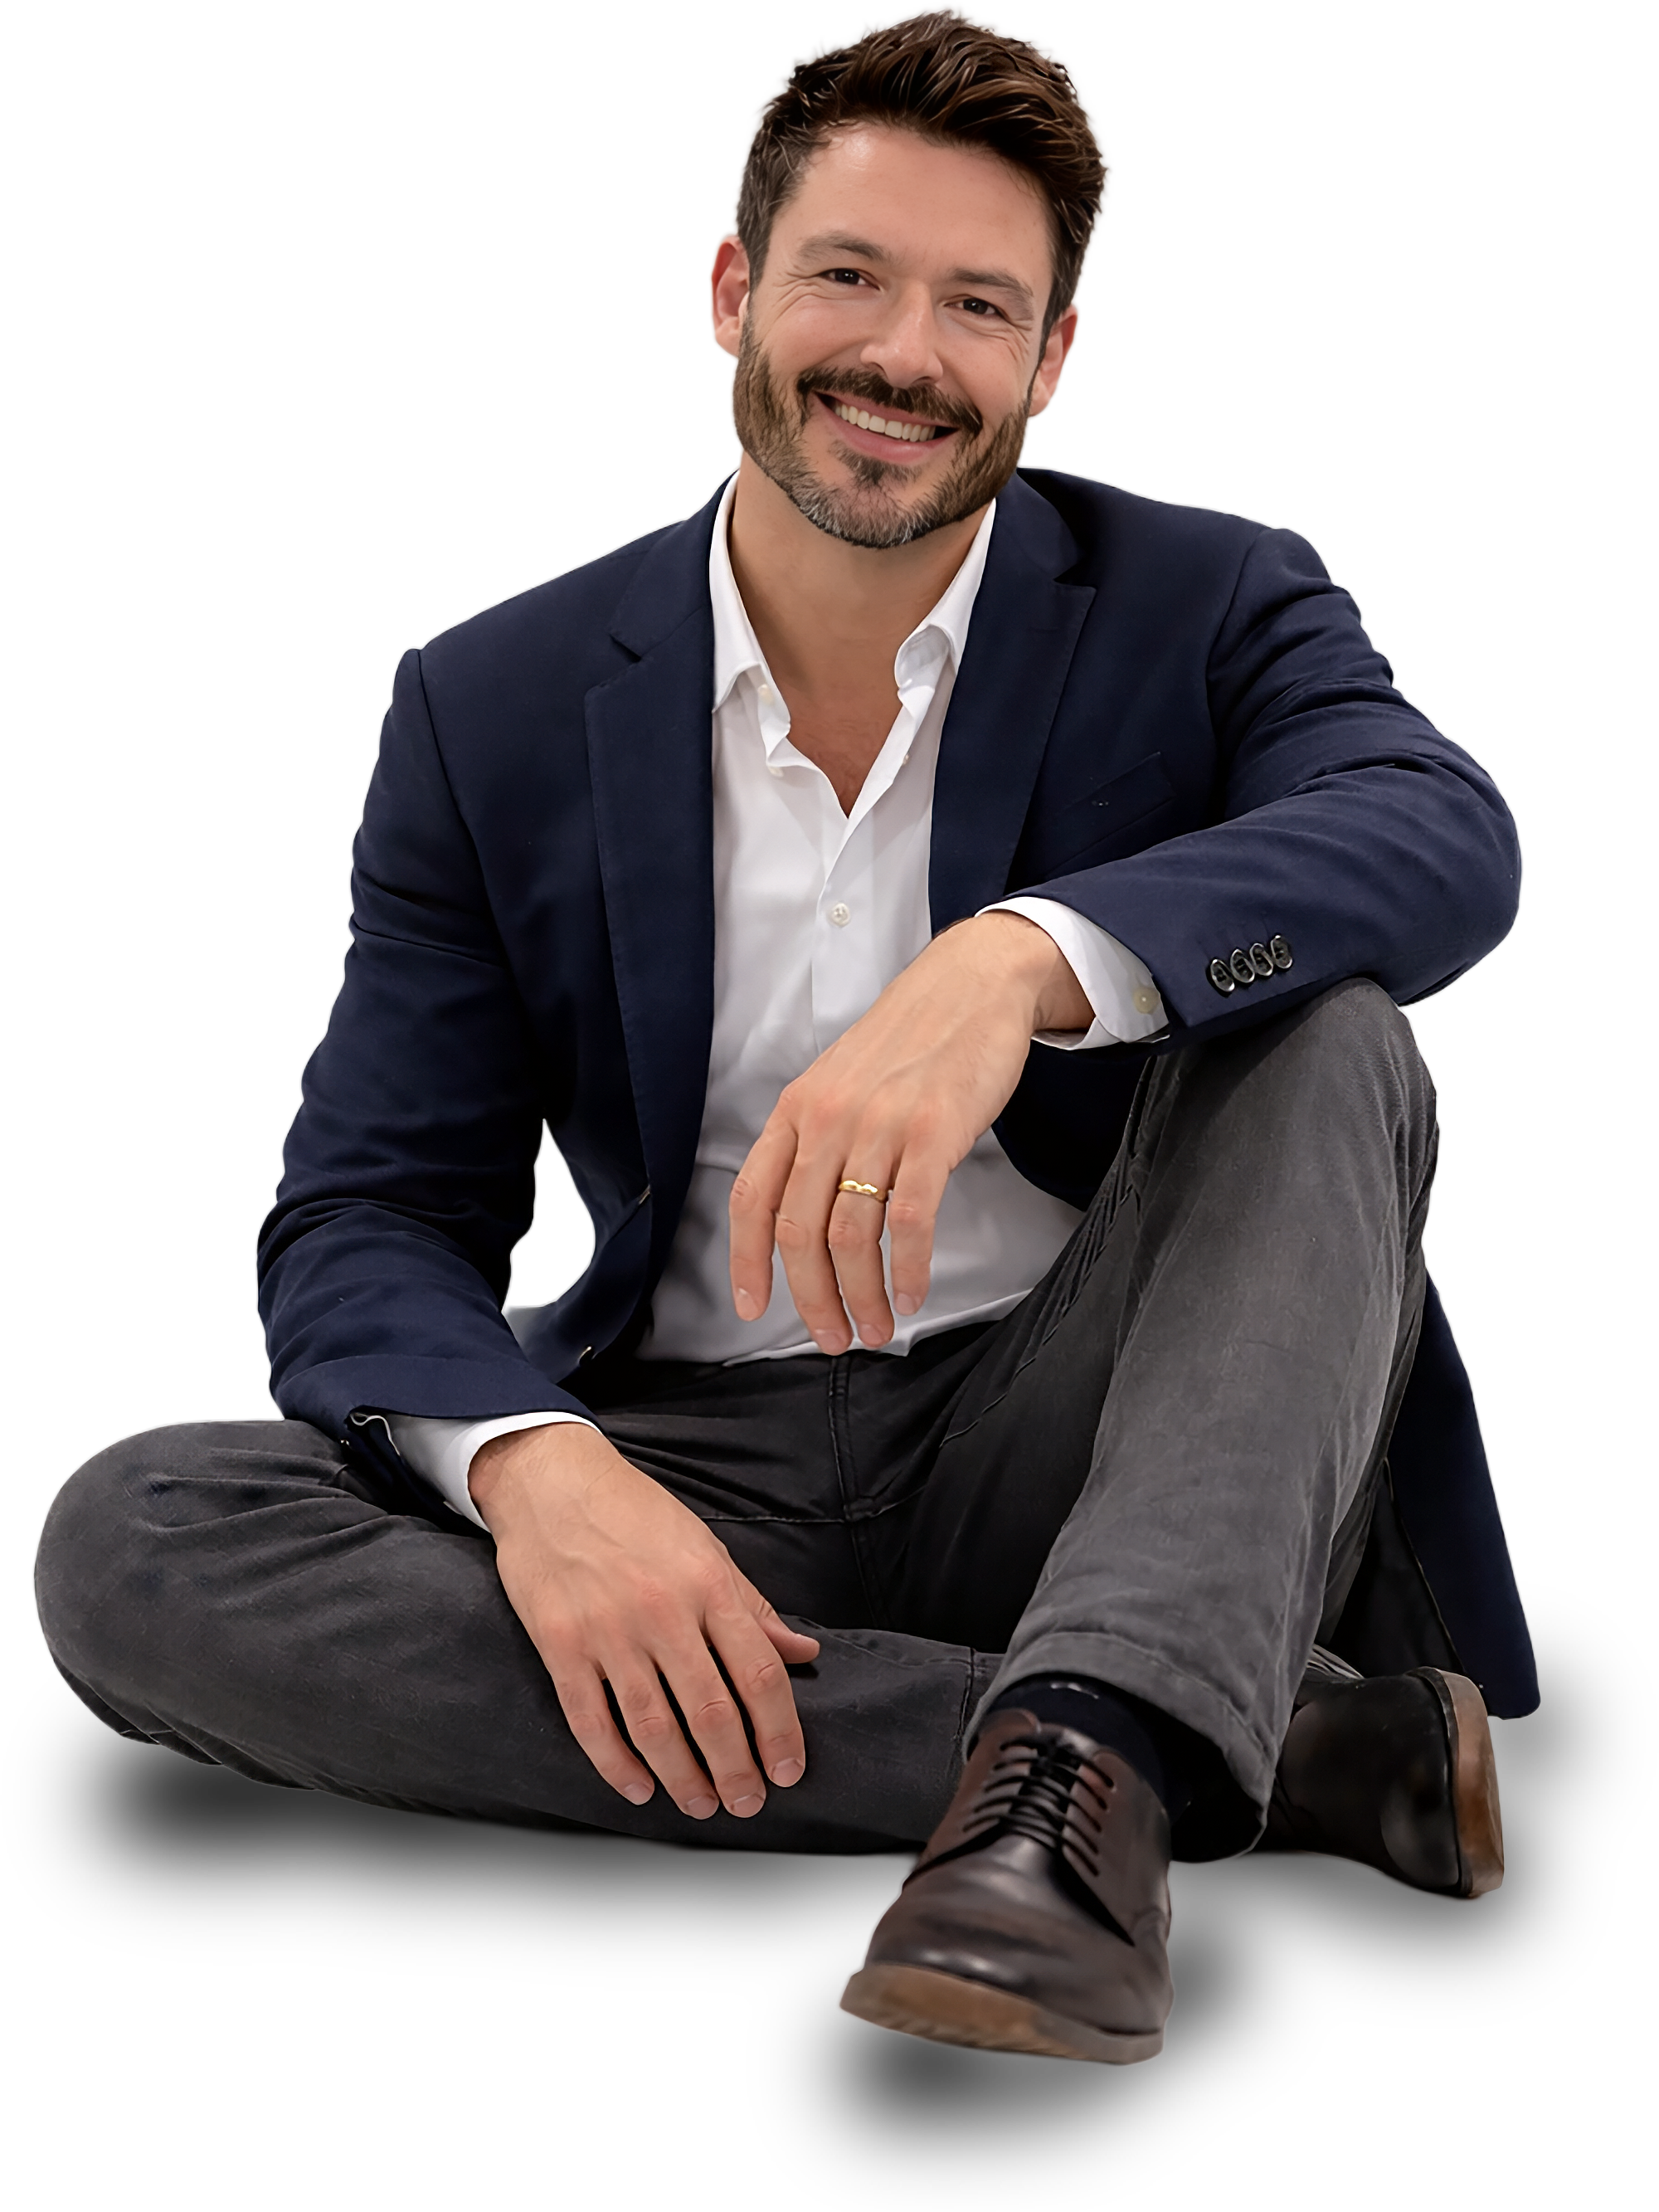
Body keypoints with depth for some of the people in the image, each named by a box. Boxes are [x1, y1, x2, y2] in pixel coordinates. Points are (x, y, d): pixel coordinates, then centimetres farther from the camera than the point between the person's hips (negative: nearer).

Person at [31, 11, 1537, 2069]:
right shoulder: (493, 710, 4)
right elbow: (360, 1227, -2)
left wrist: (1014, 965, -42)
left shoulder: (1209, 608, 0)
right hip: (695, 1478, 2)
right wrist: (536, 1465, -26)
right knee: (127, 1538, -24)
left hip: (1086, 1450, -2)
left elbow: (1444, 840, -23)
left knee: (1317, 1023, -23)